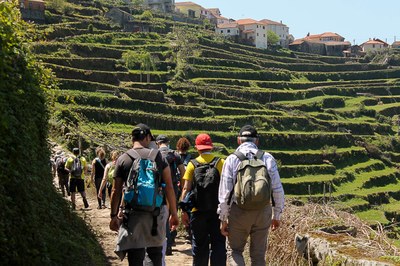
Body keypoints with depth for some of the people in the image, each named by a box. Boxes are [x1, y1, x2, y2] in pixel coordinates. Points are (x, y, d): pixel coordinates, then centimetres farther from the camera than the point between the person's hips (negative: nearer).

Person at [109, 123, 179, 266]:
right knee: (156, 255, 18)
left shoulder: (123, 159, 1)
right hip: (156, 213, 1)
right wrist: (174, 213, 7)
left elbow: (116, 191, 2)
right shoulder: (158, 156, 1)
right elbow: (169, 187, -1)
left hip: (133, 214, -1)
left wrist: (114, 215, 12)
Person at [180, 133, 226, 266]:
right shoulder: (221, 163, -1)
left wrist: (184, 210, 0)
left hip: (198, 211, 1)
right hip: (217, 210, -1)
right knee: (218, 244, 5)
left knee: (199, 246, 11)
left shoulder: (192, 164, 0)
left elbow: (186, 188, -4)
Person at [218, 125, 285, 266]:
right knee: (259, 254, 14)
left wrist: (223, 219, 3)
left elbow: (224, 192, -4)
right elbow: (277, 189, 1)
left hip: (239, 212, -2)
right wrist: (277, 215, 11)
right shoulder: (267, 158, 1)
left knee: (234, 250, 15)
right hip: (263, 212, 2)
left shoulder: (231, 159, -3)